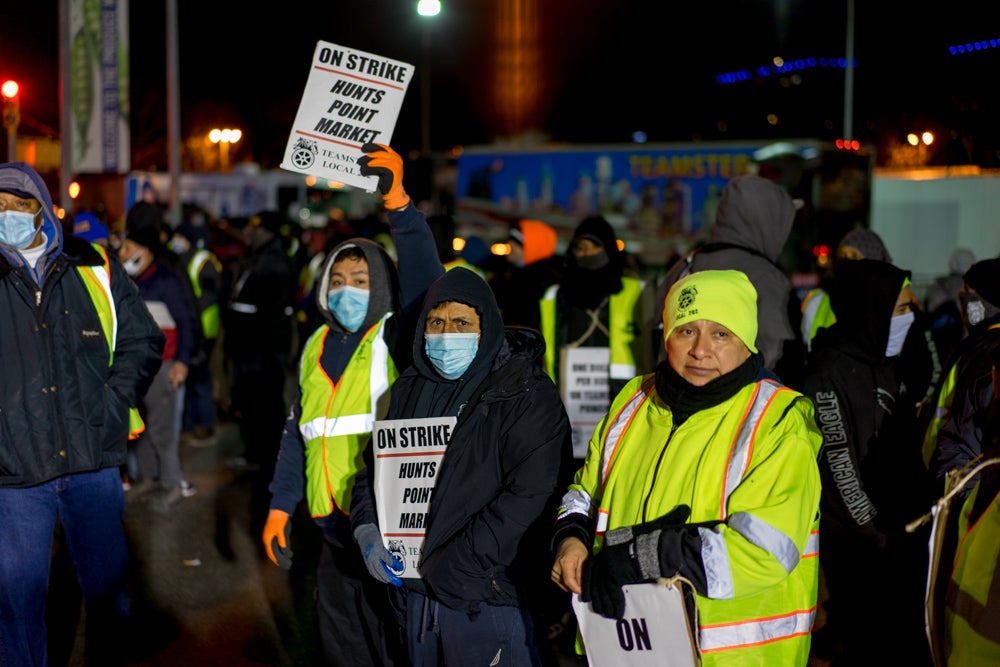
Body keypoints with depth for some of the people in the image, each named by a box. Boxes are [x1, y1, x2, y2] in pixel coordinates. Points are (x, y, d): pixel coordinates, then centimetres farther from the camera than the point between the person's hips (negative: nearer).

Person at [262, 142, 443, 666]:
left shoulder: (395, 340, -5)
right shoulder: (316, 347, 12)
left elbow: (423, 279, -24)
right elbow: (297, 430, 18)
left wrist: (398, 201, -34)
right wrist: (280, 505, 15)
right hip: (334, 527, 6)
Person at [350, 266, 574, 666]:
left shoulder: (526, 395, -12)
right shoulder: (410, 388, 10)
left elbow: (530, 496, -21)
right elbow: (374, 465, 18)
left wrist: (452, 564, -20)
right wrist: (368, 532, -1)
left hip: (487, 599, -6)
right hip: (417, 592, 6)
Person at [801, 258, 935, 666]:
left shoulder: (884, 364, 11)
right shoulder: (829, 376, -16)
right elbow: (839, 471, -17)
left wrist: (922, 513, 8)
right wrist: (878, 537, -13)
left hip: (897, 535, 8)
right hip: (858, 548, -8)